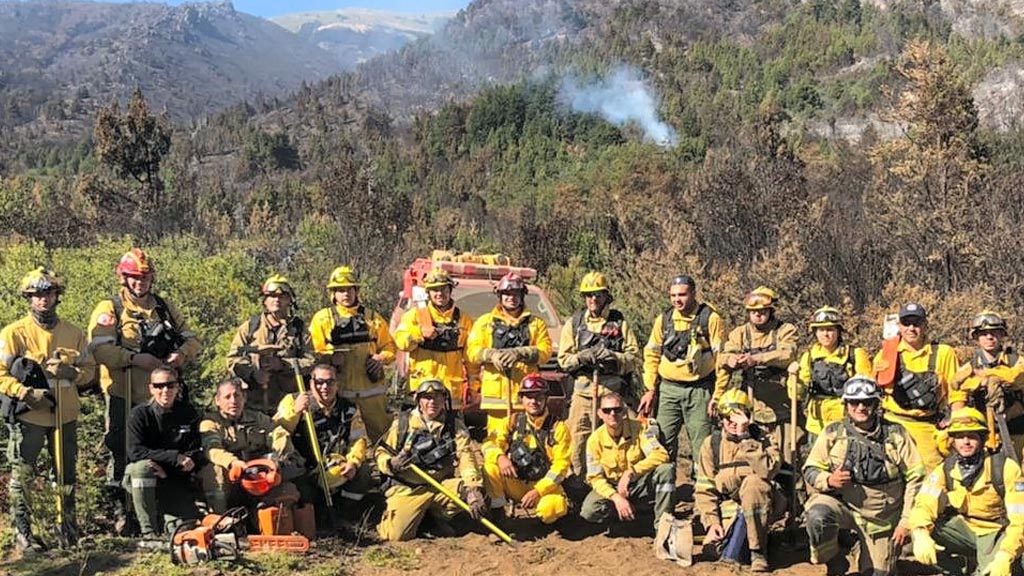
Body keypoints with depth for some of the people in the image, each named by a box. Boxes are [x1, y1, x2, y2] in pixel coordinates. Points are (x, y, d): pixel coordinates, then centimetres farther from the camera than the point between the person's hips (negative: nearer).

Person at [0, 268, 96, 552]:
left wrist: (72, 373, -13)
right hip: (28, 416, -3)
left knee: (67, 476, 13)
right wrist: (27, 394, -20)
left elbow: (89, 368, 9)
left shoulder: (74, 333, 6)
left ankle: (68, 528, 27)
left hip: (66, 415, 4)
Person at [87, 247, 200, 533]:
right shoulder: (109, 309, 0)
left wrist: (182, 354, -8)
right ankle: (121, 512, 14)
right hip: (125, 398, -4)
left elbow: (192, 340, 14)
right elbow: (99, 349, -14)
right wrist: (134, 358, -24)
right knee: (123, 454, 1)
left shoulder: (165, 308, 15)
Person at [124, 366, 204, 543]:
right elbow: (135, 452, -21)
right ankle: (149, 532, -24)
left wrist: (192, 460, -25)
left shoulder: (189, 414, -1)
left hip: (176, 482, 2)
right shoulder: (140, 414, -10)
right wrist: (175, 457, -26)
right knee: (144, 466, -37)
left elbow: (198, 451, -2)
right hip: (141, 479, -2)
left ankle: (163, 518, 21)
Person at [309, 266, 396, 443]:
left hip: (371, 387, 2)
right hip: (338, 388, -2)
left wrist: (381, 358, -5)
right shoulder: (322, 318, 6)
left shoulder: (372, 318, 13)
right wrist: (330, 357, -17)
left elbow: (389, 346, 16)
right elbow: (314, 353, 2)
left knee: (382, 432, 5)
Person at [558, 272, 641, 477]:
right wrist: (583, 357, -11)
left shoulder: (620, 323, 9)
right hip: (583, 392, 1)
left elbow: (635, 358, 4)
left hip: (613, 392, -1)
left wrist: (614, 358, -14)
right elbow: (563, 358, 8)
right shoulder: (574, 323, 13)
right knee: (578, 443, 0)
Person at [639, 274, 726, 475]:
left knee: (701, 444, 0)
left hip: (699, 390, -3)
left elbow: (721, 359, -6)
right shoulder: (663, 319, 7)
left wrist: (718, 395, -10)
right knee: (663, 442, 6)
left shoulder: (710, 318, -4)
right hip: (668, 389, 4)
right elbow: (651, 355, 11)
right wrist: (650, 390, 4)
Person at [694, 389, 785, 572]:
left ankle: (758, 550, -24)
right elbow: (704, 489, -1)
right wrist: (711, 522, -15)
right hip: (729, 508, 0)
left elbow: (768, 470, -27)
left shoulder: (763, 440, -4)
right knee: (712, 546, -31)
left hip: (763, 505, 0)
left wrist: (744, 437, -27)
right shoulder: (712, 444, 2)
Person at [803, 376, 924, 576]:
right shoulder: (833, 433, -1)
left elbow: (915, 478, 0)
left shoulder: (896, 435, 0)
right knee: (817, 516, -33)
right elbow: (810, 470, 1)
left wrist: (906, 522, -6)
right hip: (842, 506, -1)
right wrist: (828, 480, -22)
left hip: (882, 519, 1)